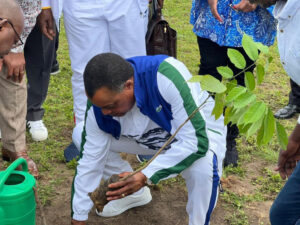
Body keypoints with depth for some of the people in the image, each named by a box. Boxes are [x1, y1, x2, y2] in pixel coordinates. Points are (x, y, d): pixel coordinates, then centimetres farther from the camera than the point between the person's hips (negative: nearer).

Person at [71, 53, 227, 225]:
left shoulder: (168, 76, -39)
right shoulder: (101, 100, -23)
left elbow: (197, 141, -36)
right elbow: (90, 161, -15)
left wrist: (146, 176, -43)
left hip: (199, 130, -4)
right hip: (152, 138, 5)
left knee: (203, 167, -39)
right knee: (80, 134, -6)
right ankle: (135, 193, 12)